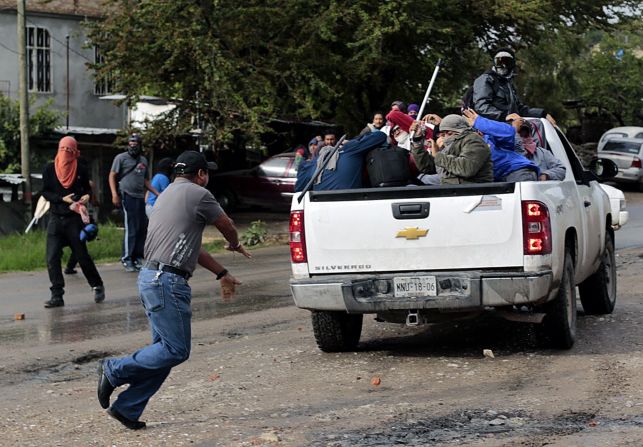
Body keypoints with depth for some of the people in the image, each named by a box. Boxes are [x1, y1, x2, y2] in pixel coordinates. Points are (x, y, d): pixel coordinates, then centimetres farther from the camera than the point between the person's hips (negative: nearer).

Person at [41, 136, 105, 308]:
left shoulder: (81, 170, 0)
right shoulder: (50, 169, 1)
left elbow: (87, 188, 12)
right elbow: (45, 192, 1)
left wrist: (87, 196, -11)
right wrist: (62, 199, -13)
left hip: (74, 218, -1)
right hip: (55, 218, 1)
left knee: (82, 255, 4)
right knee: (52, 258, -7)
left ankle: (98, 287, 23)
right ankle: (57, 295, -3)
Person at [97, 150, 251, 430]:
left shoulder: (167, 195, 23)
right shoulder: (197, 194, -5)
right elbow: (227, 226, 9)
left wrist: (221, 273, 31)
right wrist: (235, 245, 32)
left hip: (151, 278, 10)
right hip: (167, 281, -10)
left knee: (166, 348, 11)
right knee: (176, 350, -7)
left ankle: (127, 408, 8)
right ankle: (114, 371, -4)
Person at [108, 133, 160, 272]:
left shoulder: (143, 160, 17)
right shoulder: (121, 158, -1)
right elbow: (112, 176, -2)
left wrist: (157, 193, 19)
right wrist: (114, 194, -13)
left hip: (141, 198, 6)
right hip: (128, 197, -6)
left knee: (142, 229, 5)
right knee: (131, 229, -9)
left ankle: (137, 257, 15)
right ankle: (127, 259, -2)